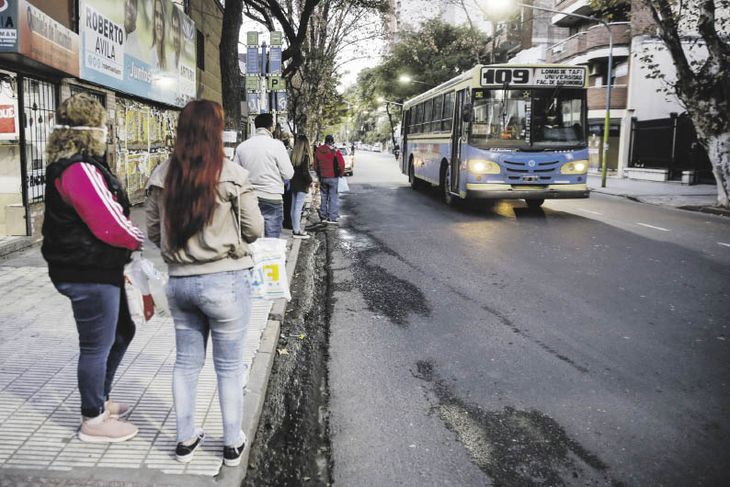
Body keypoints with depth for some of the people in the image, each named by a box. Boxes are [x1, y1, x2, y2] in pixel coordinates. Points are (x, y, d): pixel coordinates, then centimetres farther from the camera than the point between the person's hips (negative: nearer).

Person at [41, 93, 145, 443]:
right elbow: (109, 224, -26)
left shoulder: (67, 166, 13)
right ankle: (93, 421, 23)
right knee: (97, 345, 5)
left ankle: (99, 401, 38)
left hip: (98, 270, 11)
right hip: (90, 274, -11)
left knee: (122, 332, 23)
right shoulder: (80, 170, -22)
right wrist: (142, 242, -7)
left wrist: (122, 256, 14)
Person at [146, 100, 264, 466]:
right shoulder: (231, 175, -14)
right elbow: (254, 230, -8)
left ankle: (185, 439, 32)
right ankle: (232, 443, 25)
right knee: (229, 366, 11)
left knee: (186, 362, 18)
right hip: (224, 281, -4)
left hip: (178, 281, 4)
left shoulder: (161, 176, 0)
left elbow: (153, 232, 8)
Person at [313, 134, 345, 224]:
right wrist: (340, 173, 3)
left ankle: (323, 216, 19)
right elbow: (341, 164, -14)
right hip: (333, 177, -4)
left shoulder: (318, 151, 2)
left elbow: (315, 165, 9)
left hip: (322, 177, 4)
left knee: (324, 197, 15)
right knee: (333, 197, 1)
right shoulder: (335, 151, -13)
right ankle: (332, 217, -1)